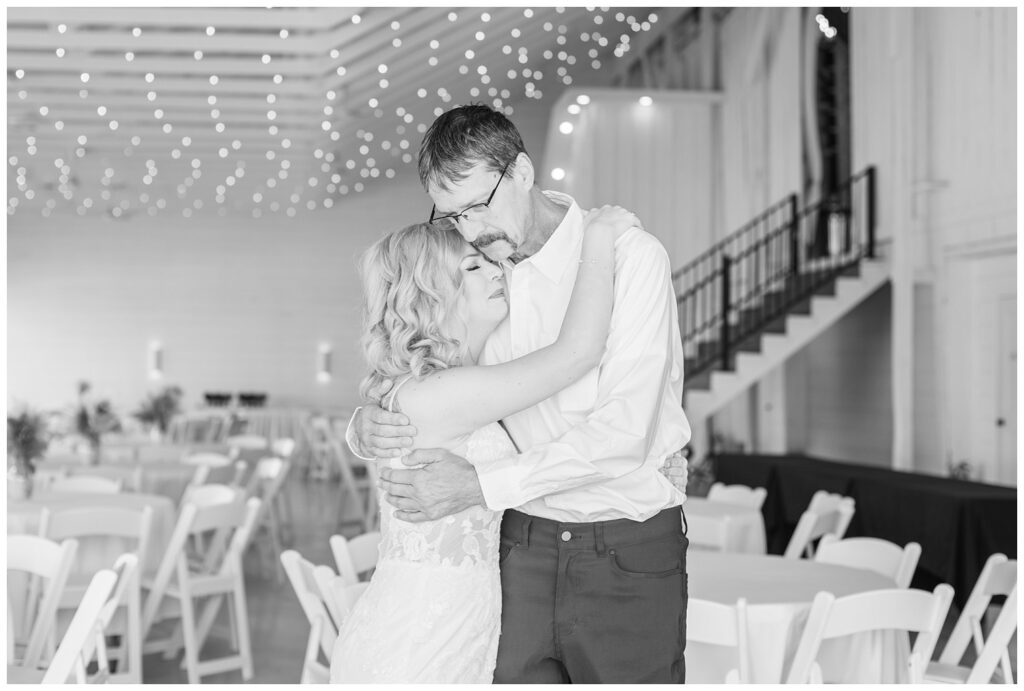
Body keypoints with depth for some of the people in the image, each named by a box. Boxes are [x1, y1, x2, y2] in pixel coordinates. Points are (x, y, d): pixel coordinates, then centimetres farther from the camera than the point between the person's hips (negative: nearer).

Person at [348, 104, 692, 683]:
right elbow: (412, 396, 13)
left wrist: (481, 486, -22)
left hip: (629, 554, -4)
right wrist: (365, 426, -11)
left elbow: (624, 431, -20)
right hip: (523, 549, 4)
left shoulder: (631, 256, -11)